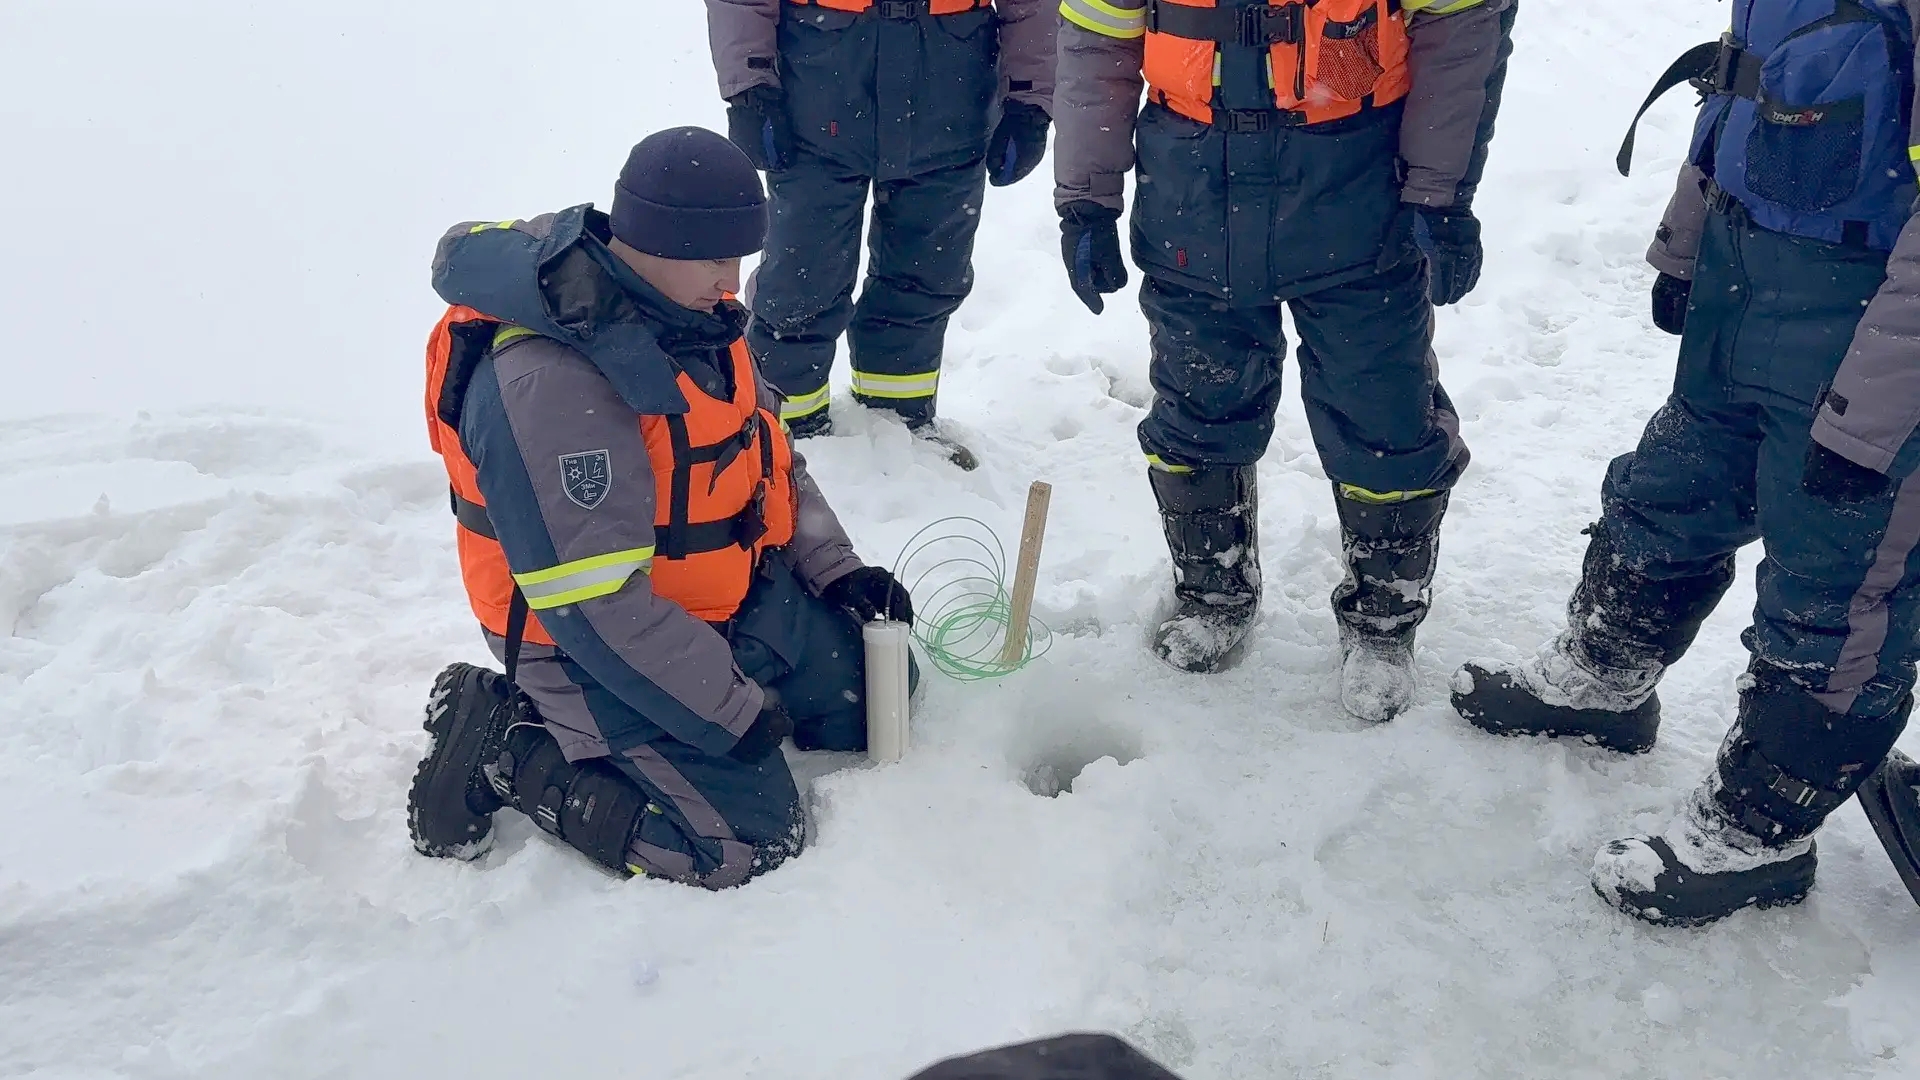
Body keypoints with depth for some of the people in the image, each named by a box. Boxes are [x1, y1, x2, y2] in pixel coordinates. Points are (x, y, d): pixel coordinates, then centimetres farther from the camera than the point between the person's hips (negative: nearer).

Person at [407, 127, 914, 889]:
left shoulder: (685, 308, -2)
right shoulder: (550, 382, -31)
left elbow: (767, 455, 11)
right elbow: (594, 605, -29)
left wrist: (836, 567, 1)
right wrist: (730, 709, -21)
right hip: (600, 643, -9)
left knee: (879, 695, 18)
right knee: (748, 841, -12)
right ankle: (510, 746, 3)